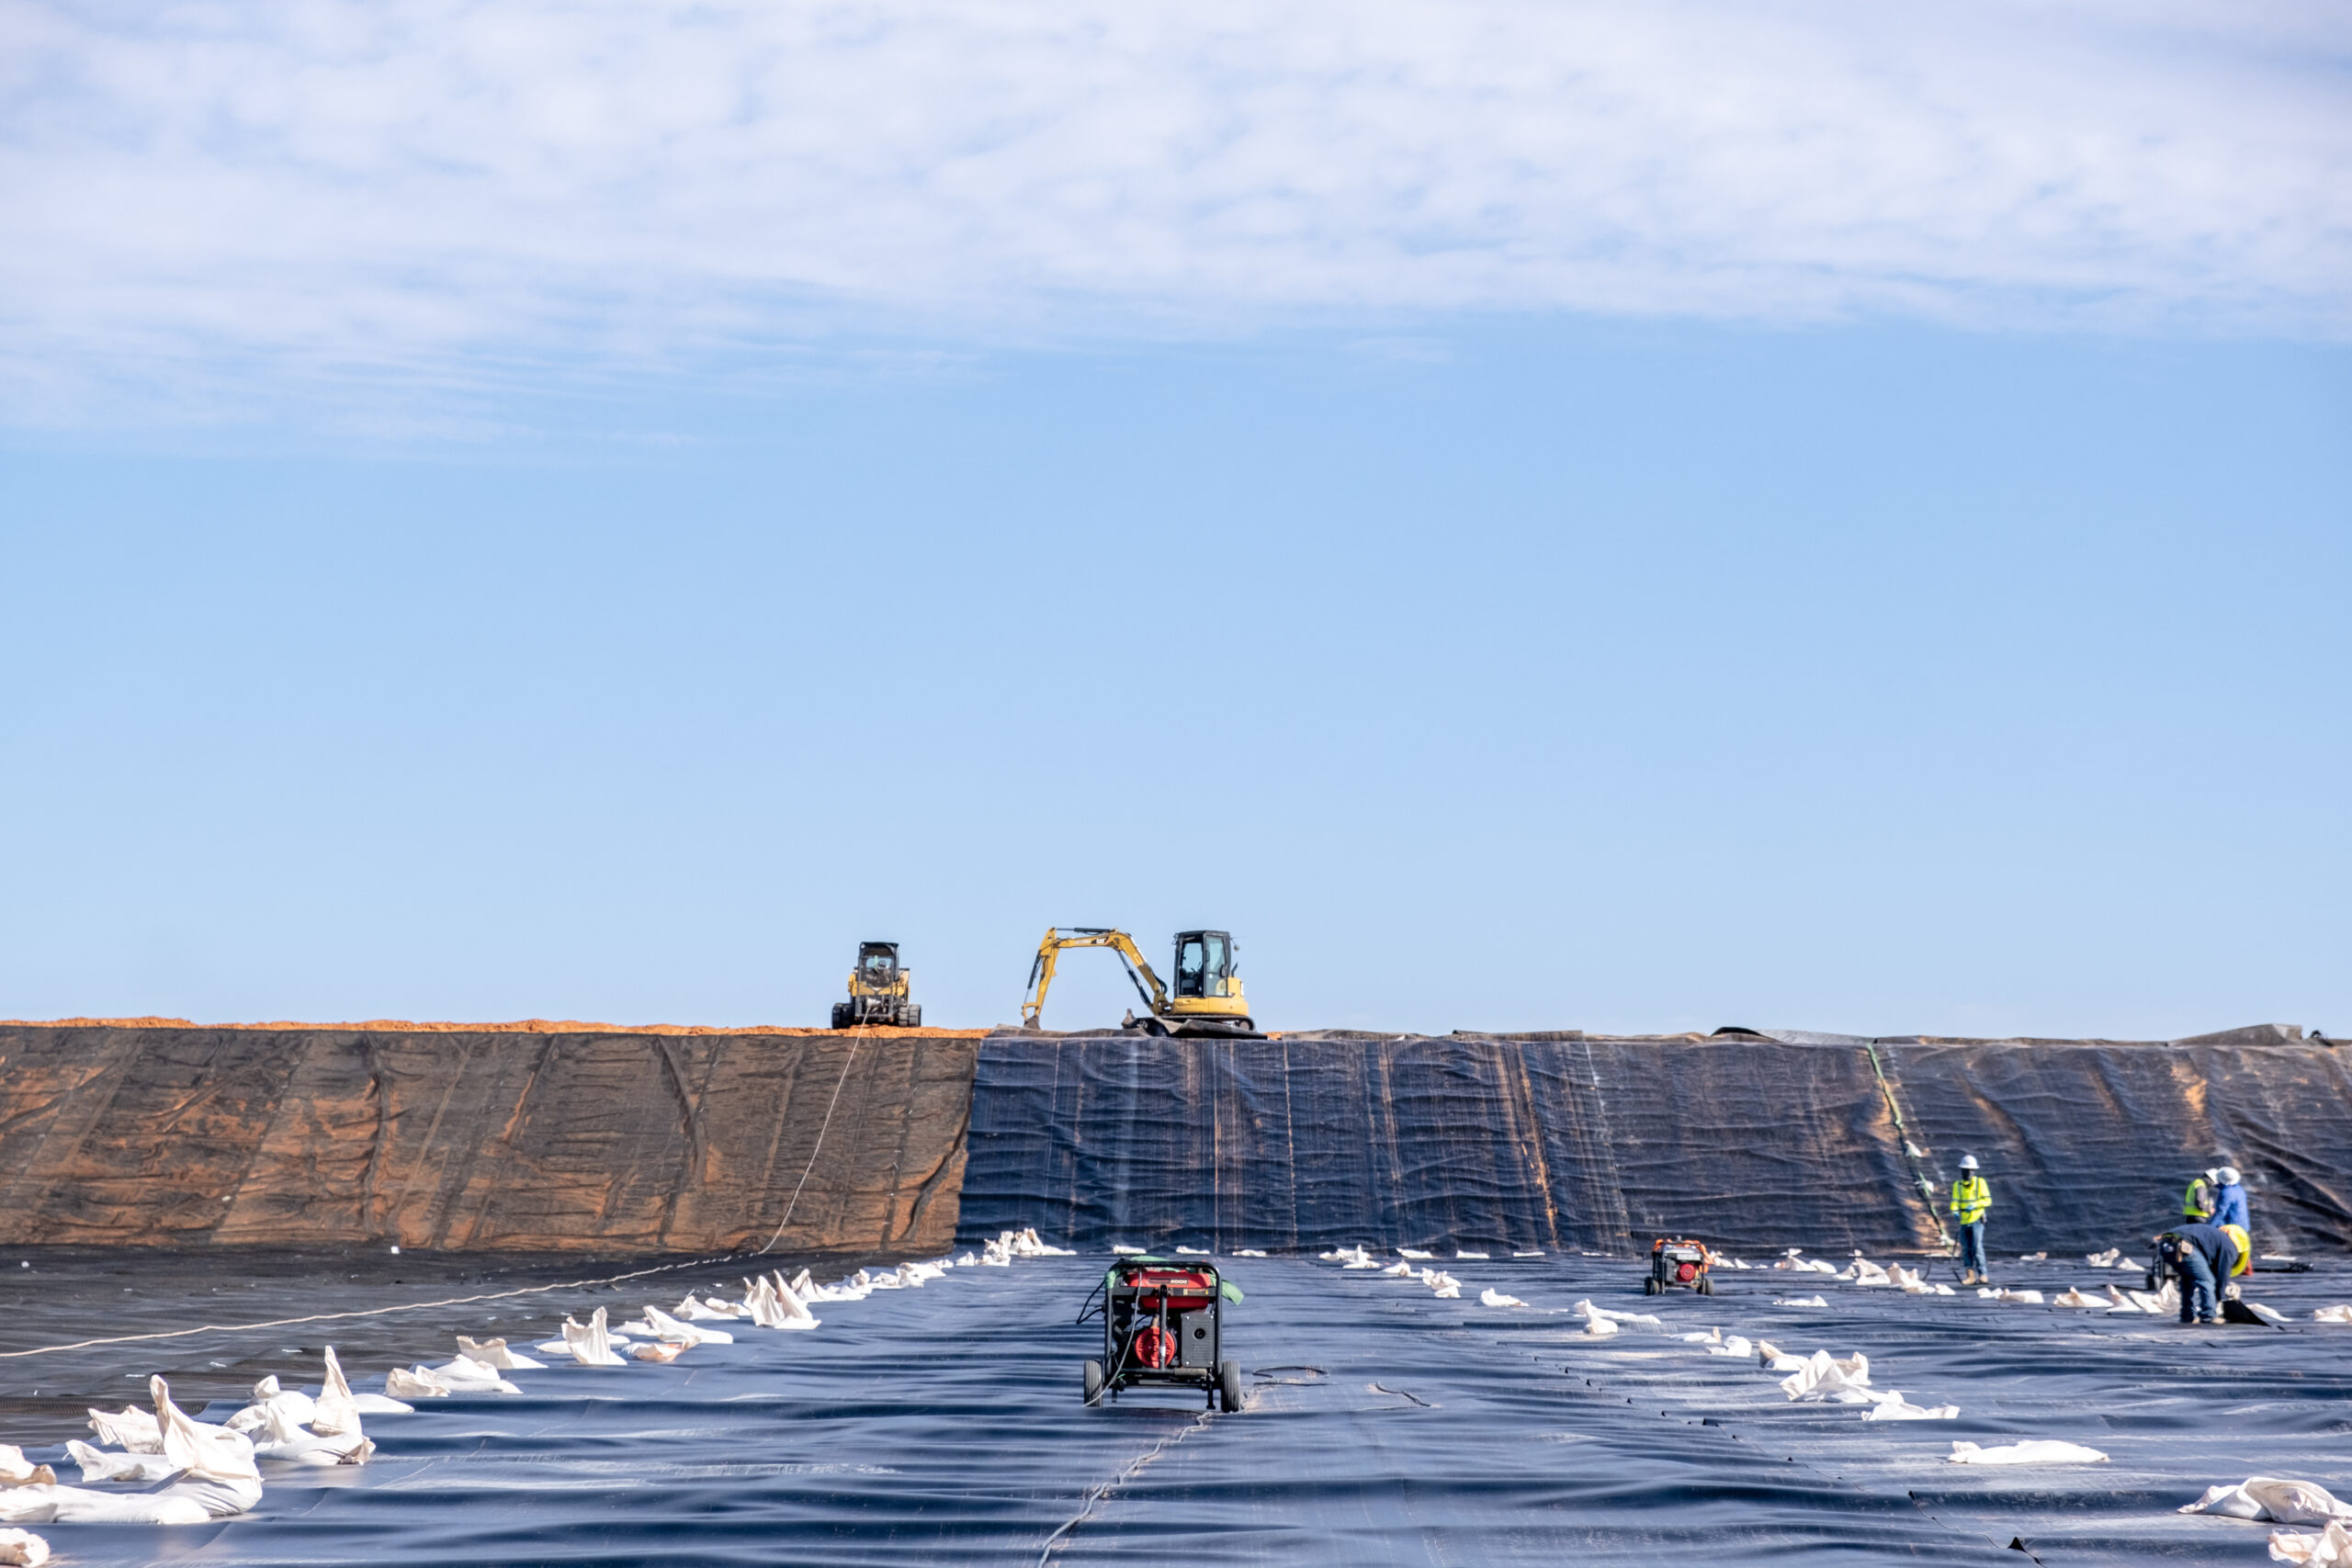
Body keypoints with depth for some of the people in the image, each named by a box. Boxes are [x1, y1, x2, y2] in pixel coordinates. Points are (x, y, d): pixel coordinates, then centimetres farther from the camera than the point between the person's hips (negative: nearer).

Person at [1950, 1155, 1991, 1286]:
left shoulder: (1980, 1182, 2)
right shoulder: (1957, 1185, 11)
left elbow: (1987, 1200, -2)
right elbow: (1955, 1201, 2)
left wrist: (1974, 1205, -18)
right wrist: (1955, 1212, -19)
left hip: (1976, 1220, -4)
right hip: (1964, 1222, 4)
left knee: (1977, 1247, -13)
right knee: (1965, 1249, 3)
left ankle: (1983, 1275, -10)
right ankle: (1970, 1276, 8)